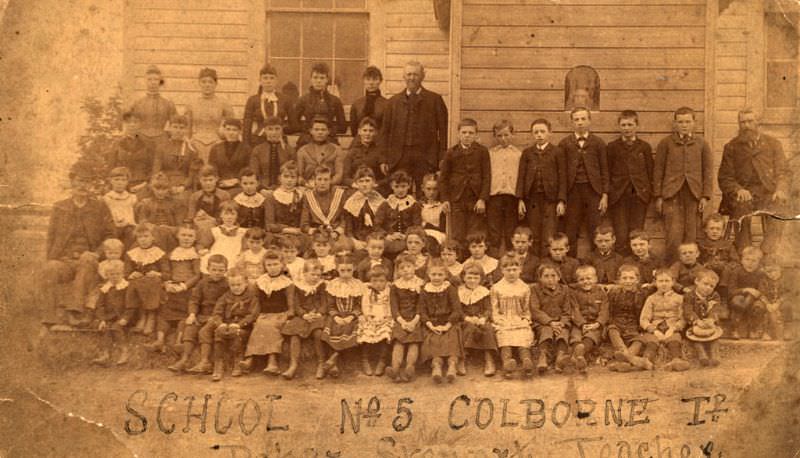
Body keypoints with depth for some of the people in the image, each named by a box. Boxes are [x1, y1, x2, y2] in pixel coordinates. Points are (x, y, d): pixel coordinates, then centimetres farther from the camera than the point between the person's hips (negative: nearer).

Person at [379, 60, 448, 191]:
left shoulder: (435, 100, 6)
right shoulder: (394, 101, 13)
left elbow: (443, 131, 3)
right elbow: (385, 131, 11)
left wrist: (442, 160, -5)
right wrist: (383, 159, 1)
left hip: (425, 159, -2)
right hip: (399, 159, 2)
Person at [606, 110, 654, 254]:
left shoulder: (645, 147, 8)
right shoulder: (612, 147, 8)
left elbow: (650, 172, 9)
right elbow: (607, 172, 7)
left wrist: (649, 192, 2)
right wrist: (606, 194, 0)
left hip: (639, 195, 1)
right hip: (618, 195, 0)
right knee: (620, 235, -4)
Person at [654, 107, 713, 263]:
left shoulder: (702, 144, 11)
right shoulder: (666, 143, 7)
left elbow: (707, 171, 10)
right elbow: (658, 171, 6)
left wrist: (705, 196, 1)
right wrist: (658, 196, 0)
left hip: (694, 194, 2)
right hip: (672, 194, -2)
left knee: (691, 235, 1)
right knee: (673, 235, -9)